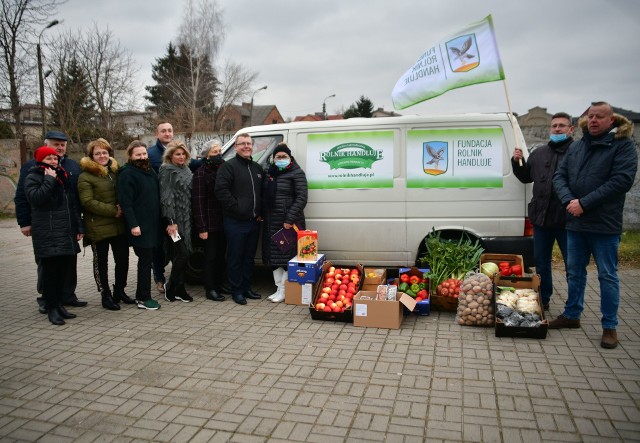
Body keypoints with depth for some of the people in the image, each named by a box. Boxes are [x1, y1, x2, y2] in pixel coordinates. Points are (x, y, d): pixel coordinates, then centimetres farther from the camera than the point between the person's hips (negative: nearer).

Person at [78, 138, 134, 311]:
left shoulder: (115, 171, 12)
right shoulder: (85, 176, -7)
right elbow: (87, 202, -16)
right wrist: (112, 211, -18)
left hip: (119, 225, 6)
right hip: (98, 227, -5)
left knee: (123, 259, 9)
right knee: (101, 261, 6)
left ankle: (119, 291, 26)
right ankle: (106, 295, 17)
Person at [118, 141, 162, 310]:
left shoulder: (150, 171, 16)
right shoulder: (127, 174, -10)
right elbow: (126, 202, -16)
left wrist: (159, 222, 17)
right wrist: (133, 225, -22)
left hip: (152, 225, 8)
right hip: (139, 226, -8)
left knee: (147, 260, 12)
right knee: (145, 260, -4)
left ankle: (142, 295, 22)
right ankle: (143, 298, 5)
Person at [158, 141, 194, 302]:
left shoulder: (186, 170, 16)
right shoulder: (167, 171, -7)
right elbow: (166, 197, -14)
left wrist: (190, 218, 13)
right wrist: (170, 221, -20)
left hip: (186, 219, 7)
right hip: (175, 219, -7)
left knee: (183, 254, 8)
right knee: (182, 253, -8)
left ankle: (179, 289, 16)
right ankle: (171, 287, 8)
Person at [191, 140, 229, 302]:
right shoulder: (201, 174, -8)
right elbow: (198, 201, -12)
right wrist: (201, 227, -17)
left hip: (223, 221, 6)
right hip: (210, 223, -6)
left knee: (221, 254, 13)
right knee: (210, 256, 2)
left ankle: (219, 284, 26)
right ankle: (210, 289, 11)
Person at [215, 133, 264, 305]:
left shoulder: (257, 168, 15)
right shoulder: (228, 166, -7)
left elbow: (262, 193, 21)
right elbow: (221, 190, -17)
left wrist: (259, 212, 9)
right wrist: (237, 208, -18)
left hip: (254, 221, 7)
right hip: (235, 222, -7)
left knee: (249, 257, 14)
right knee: (235, 257, 2)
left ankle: (246, 288, 26)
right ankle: (237, 291, 12)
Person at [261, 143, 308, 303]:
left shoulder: (296, 173, -6)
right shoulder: (269, 172, 13)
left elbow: (301, 198, -13)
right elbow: (264, 195, 19)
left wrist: (290, 219, -18)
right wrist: (263, 215, 7)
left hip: (289, 222, -7)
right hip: (271, 222, 7)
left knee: (287, 255, -3)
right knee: (273, 255, 10)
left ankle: (283, 290, 6)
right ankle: (279, 288, 21)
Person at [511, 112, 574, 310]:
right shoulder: (539, 153, 14)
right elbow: (525, 177, 22)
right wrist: (517, 162, 6)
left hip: (567, 218, -6)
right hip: (541, 217, 6)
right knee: (541, 263, 16)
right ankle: (543, 300, 32)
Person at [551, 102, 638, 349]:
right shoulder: (577, 147, 11)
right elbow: (560, 176, 7)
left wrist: (584, 203, -19)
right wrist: (568, 201, -11)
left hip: (604, 225, -5)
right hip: (575, 221, 5)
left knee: (607, 275, 4)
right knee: (574, 271, 15)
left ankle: (610, 326, 16)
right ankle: (572, 315, 29)